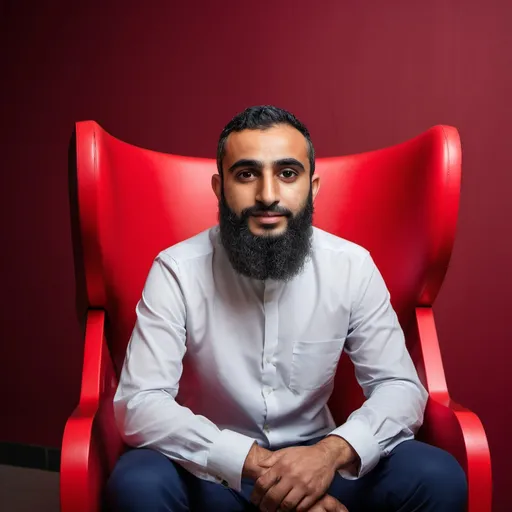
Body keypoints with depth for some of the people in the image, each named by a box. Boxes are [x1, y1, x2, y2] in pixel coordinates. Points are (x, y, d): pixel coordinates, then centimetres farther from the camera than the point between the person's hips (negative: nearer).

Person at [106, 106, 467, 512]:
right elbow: (139, 403, -20)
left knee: (438, 477, -21)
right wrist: (254, 462, -31)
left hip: (316, 458, 1)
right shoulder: (177, 270, -15)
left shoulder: (352, 266, -10)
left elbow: (400, 386, -8)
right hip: (215, 470, 0)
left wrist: (333, 451, -28)